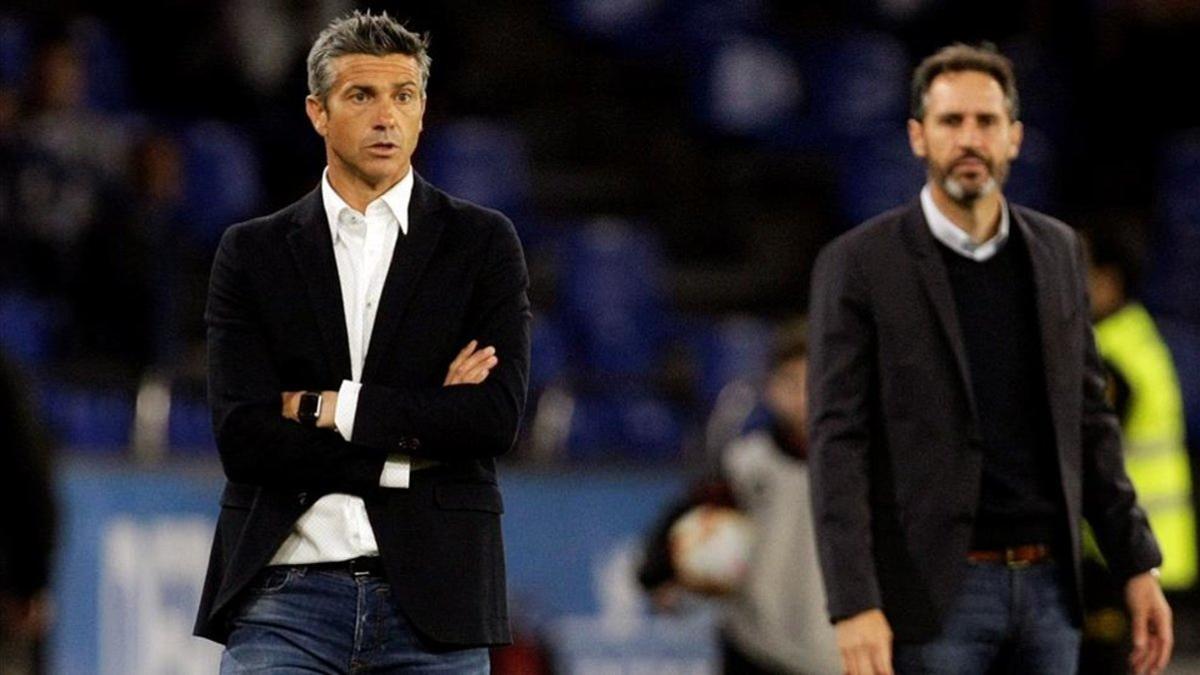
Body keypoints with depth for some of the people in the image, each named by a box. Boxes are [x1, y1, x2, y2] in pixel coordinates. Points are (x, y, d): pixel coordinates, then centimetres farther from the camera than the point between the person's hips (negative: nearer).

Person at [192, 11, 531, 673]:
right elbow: (243, 437, -3)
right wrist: (418, 427, -8)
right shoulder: (252, 253, 8)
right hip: (287, 593, 0)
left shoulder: (482, 242, 7)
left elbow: (497, 417, -6)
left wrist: (324, 406, -7)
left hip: (433, 593, 0)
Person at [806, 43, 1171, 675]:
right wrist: (854, 606, -19)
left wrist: (1137, 565, 9)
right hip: (933, 594, -5)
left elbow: (1089, 420, 16)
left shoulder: (1057, 251, 10)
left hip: (1047, 588, 5)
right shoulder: (858, 265, -5)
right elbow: (838, 444, -10)